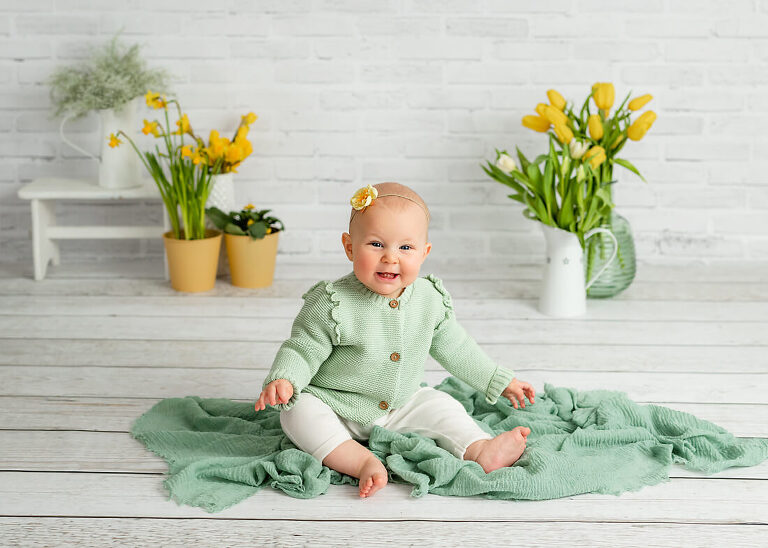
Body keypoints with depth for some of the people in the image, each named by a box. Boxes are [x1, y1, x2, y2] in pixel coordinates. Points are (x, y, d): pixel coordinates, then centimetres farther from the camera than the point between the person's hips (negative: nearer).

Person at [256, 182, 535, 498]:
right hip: (334, 407, -4)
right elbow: (303, 350, -14)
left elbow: (453, 348, 10)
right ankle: (362, 461, -39)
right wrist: (283, 380, -36)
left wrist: (500, 382, 16)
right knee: (299, 412, -29)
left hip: (401, 406, 4)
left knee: (442, 407, -12)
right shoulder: (332, 305, -20)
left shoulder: (431, 301, -5)